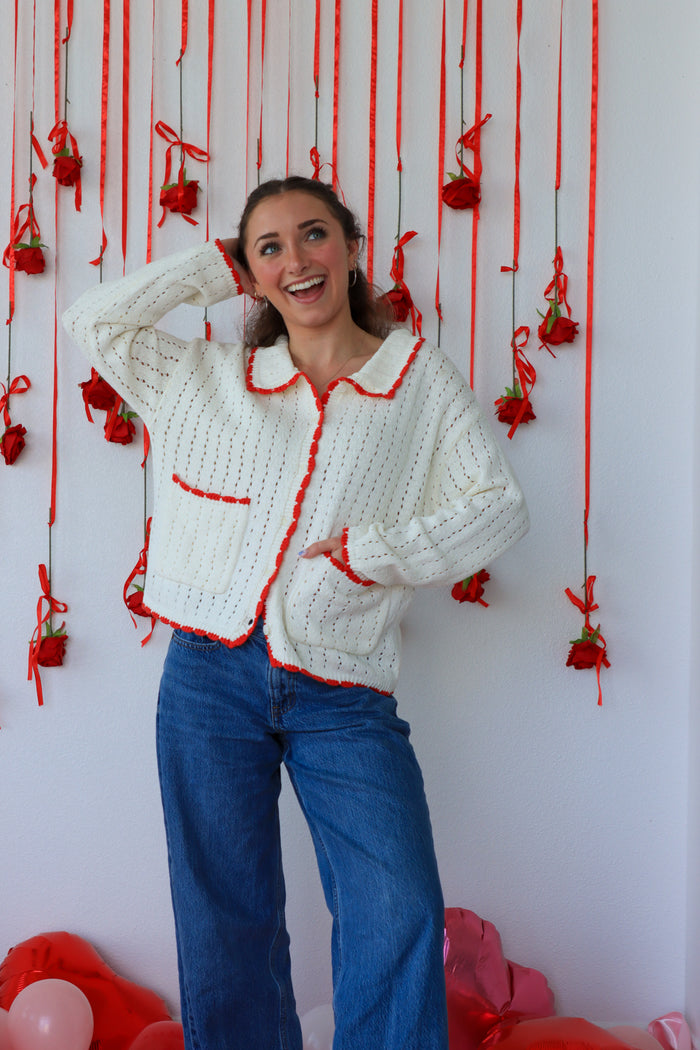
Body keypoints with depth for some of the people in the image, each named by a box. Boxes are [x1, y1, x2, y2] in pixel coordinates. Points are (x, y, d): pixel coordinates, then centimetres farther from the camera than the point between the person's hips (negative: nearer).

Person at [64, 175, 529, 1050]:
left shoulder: (422, 379, 7)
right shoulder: (209, 379, 13)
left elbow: (497, 503, 2)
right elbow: (90, 321, 18)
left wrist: (367, 553, -9)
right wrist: (213, 269, 13)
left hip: (341, 694, -1)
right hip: (210, 678, 2)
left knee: (400, 914, -11)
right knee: (225, 921, 8)